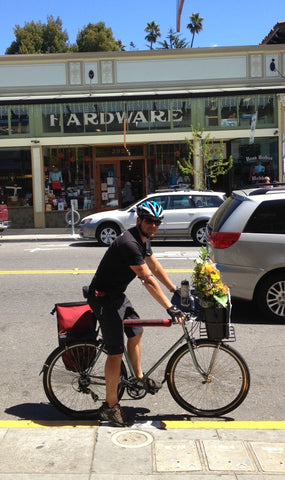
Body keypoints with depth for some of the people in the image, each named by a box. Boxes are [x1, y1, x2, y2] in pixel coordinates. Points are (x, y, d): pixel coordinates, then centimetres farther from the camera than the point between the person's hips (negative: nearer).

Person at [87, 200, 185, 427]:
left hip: (117, 295, 10)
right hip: (104, 297, -10)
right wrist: (170, 308, -30)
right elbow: (148, 280, -30)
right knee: (116, 351, -6)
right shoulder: (129, 243, -26)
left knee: (136, 332, 21)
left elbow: (155, 267, 17)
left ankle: (139, 378, 37)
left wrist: (175, 290, 18)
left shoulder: (144, 239, 6)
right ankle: (110, 406, 6)